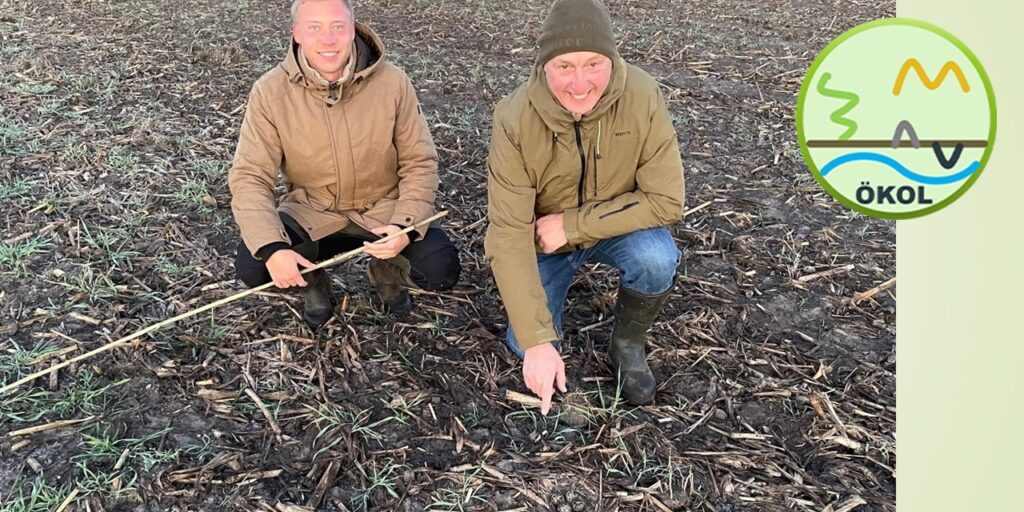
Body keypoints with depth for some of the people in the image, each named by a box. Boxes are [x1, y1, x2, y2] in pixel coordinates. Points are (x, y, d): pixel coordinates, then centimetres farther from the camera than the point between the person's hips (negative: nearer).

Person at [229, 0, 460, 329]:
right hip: (311, 212, 0)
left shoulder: (392, 82, -14)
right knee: (252, 266, -25)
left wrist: (406, 225, -23)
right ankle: (314, 285, 12)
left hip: (382, 209, 0)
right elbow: (249, 177, -16)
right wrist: (271, 248, -32)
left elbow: (419, 163, -7)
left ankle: (386, 272, 16)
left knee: (442, 270, -22)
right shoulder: (270, 92, -15)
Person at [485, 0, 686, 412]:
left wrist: (572, 224, -29)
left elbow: (666, 200, -24)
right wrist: (537, 341, -33)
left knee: (657, 258, -31)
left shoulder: (643, 97, -27)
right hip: (545, 240, 0)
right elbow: (509, 236, -29)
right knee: (526, 345, -13)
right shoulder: (515, 119, -28)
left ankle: (628, 346, -1)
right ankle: (564, 271, 19)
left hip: (617, 227, 0)